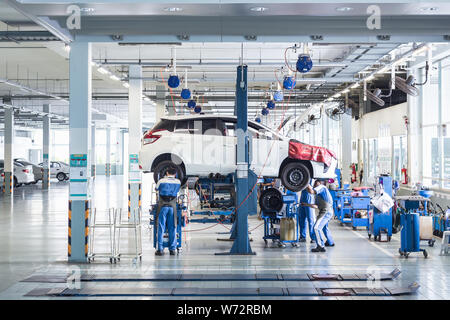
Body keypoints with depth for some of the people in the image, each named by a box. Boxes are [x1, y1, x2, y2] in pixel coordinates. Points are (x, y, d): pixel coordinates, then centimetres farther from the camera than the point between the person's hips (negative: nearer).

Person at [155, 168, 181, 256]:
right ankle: (172, 249, 7)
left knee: (161, 229, 1)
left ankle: (160, 249, -1)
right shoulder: (178, 182, 7)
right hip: (172, 206, 1)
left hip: (162, 206, -1)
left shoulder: (161, 181, 2)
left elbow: (157, 189, 20)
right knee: (172, 229, 6)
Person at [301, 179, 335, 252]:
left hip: (326, 211, -11)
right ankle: (330, 242, 51)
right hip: (328, 212, 11)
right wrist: (306, 204, 25)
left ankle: (321, 247, -23)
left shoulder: (321, 187, -3)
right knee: (324, 227, 33)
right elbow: (316, 206, 23)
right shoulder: (319, 195, 25)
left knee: (317, 227, -18)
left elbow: (311, 191, -20)